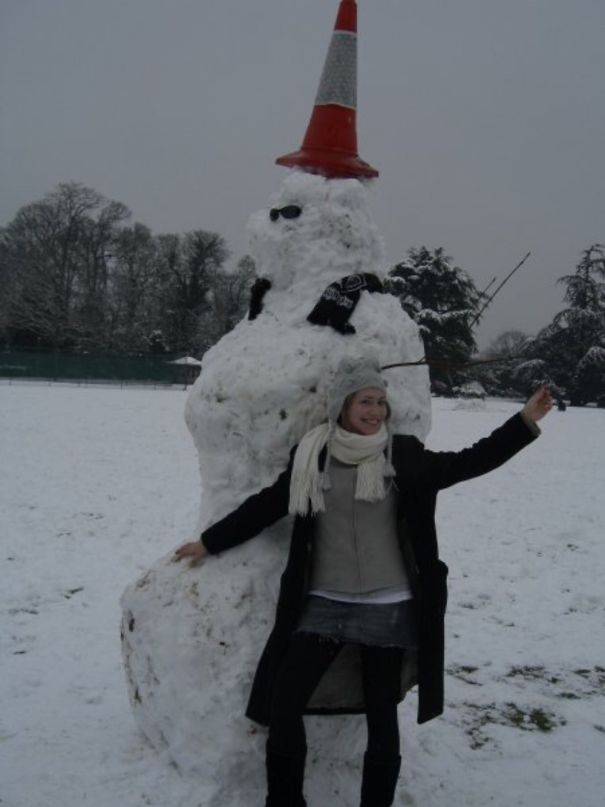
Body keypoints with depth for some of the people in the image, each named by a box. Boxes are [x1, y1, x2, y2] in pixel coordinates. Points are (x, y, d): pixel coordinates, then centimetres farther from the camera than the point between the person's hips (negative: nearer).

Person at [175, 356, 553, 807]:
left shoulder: (405, 457, -3)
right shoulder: (311, 457, -3)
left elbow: (469, 463, 2)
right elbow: (266, 506, 7)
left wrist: (525, 422, -4)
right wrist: (210, 542, 13)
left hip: (388, 608, 0)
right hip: (324, 604, 1)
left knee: (381, 717, 10)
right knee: (283, 703, -2)